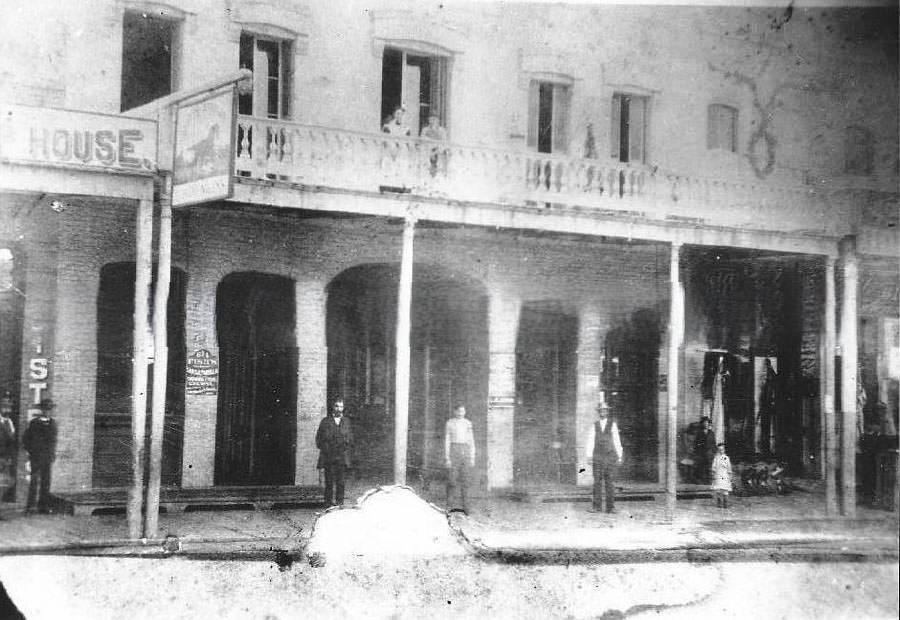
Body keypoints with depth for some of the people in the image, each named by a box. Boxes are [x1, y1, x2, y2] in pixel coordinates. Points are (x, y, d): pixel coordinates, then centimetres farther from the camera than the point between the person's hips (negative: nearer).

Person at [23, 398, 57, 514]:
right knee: (35, 480, -9)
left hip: (48, 457, 4)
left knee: (46, 481, 3)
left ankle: (43, 506, 7)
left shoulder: (52, 423, 11)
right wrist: (30, 451, -1)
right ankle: (30, 506, -7)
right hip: (36, 456, -4)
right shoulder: (34, 422, 0)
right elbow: (25, 438, 5)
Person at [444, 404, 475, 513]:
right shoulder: (449, 423, 0)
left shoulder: (468, 423, 11)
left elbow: (471, 441, 13)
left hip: (466, 452, 3)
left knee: (465, 481, 2)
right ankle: (448, 504, 9)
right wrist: (447, 458, -9)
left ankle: (465, 506, 4)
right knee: (452, 480, -6)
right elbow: (446, 441, -2)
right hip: (453, 451, -3)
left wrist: (472, 458, 8)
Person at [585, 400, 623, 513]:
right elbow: (590, 441, 4)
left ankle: (610, 507, 0)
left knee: (610, 482, -2)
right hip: (597, 457, 1)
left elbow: (617, 440, 6)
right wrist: (589, 456, -5)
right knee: (597, 482, -2)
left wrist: (619, 456, 3)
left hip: (610, 456, -1)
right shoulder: (594, 426, 7)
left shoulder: (612, 424, 6)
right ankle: (597, 506, -1)